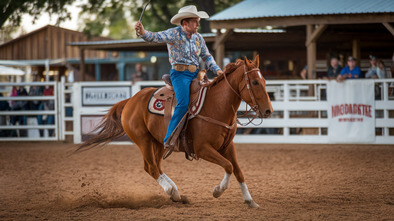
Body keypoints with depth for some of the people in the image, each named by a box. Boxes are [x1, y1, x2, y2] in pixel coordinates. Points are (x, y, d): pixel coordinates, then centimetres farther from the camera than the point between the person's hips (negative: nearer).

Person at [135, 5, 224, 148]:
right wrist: (143, 33, -40)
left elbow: (206, 57, 21)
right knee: (183, 104, -26)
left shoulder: (198, 38, 14)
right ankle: (169, 139, -23)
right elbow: (156, 37, -19)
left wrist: (216, 69, 5)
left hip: (195, 74, 7)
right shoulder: (174, 34, -5)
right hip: (180, 73, -7)